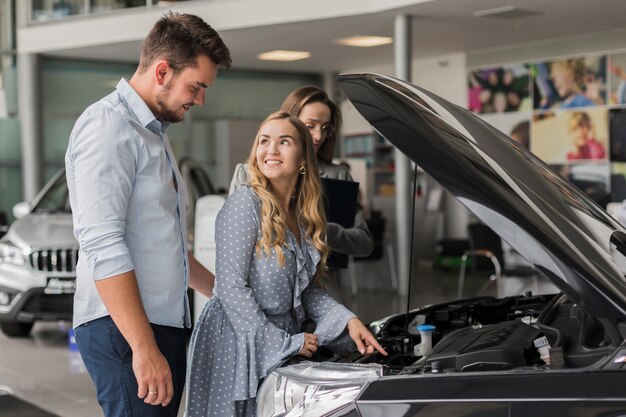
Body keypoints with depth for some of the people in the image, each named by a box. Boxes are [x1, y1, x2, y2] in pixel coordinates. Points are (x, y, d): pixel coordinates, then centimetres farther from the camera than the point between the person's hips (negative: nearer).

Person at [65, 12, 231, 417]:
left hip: (165, 322, 9)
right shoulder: (108, 127, -10)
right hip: (124, 328, -9)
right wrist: (143, 347, -24)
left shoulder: (154, 133, 22)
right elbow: (103, 246, -20)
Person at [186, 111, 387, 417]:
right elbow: (231, 288, -18)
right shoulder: (245, 203, -12)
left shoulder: (302, 217, 9)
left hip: (285, 340, 7)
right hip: (238, 343, -7)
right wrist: (286, 344, -16)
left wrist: (348, 321, -3)